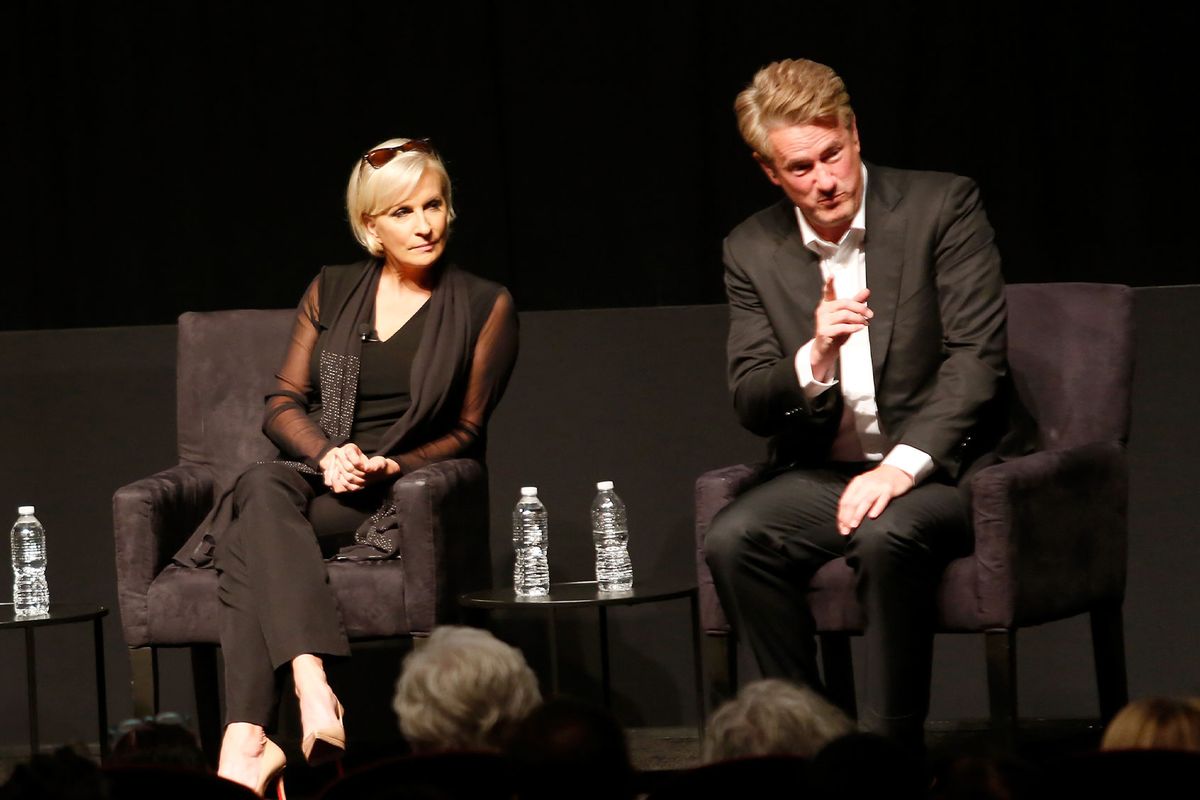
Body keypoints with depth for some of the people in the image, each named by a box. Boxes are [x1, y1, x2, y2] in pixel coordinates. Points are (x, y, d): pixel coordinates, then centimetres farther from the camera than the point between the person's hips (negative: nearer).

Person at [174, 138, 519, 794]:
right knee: (262, 490, -38)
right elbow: (283, 404, 11)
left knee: (250, 538, -35)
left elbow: (466, 433, 7)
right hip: (311, 476, 3)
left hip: (399, 494, -3)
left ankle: (246, 738, -50)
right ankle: (313, 689, -56)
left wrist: (387, 467, -12)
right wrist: (329, 456, -11)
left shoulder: (484, 308, 9)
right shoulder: (332, 291, 16)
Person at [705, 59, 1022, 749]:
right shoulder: (754, 252, 6)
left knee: (887, 537, -36)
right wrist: (814, 359, -19)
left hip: (939, 466, -4)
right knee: (732, 541, -25)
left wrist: (904, 464, -22)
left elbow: (977, 356, -11)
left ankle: (892, 742, -25)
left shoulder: (942, 206, -5)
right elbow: (751, 405, 4)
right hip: (824, 474, 4)